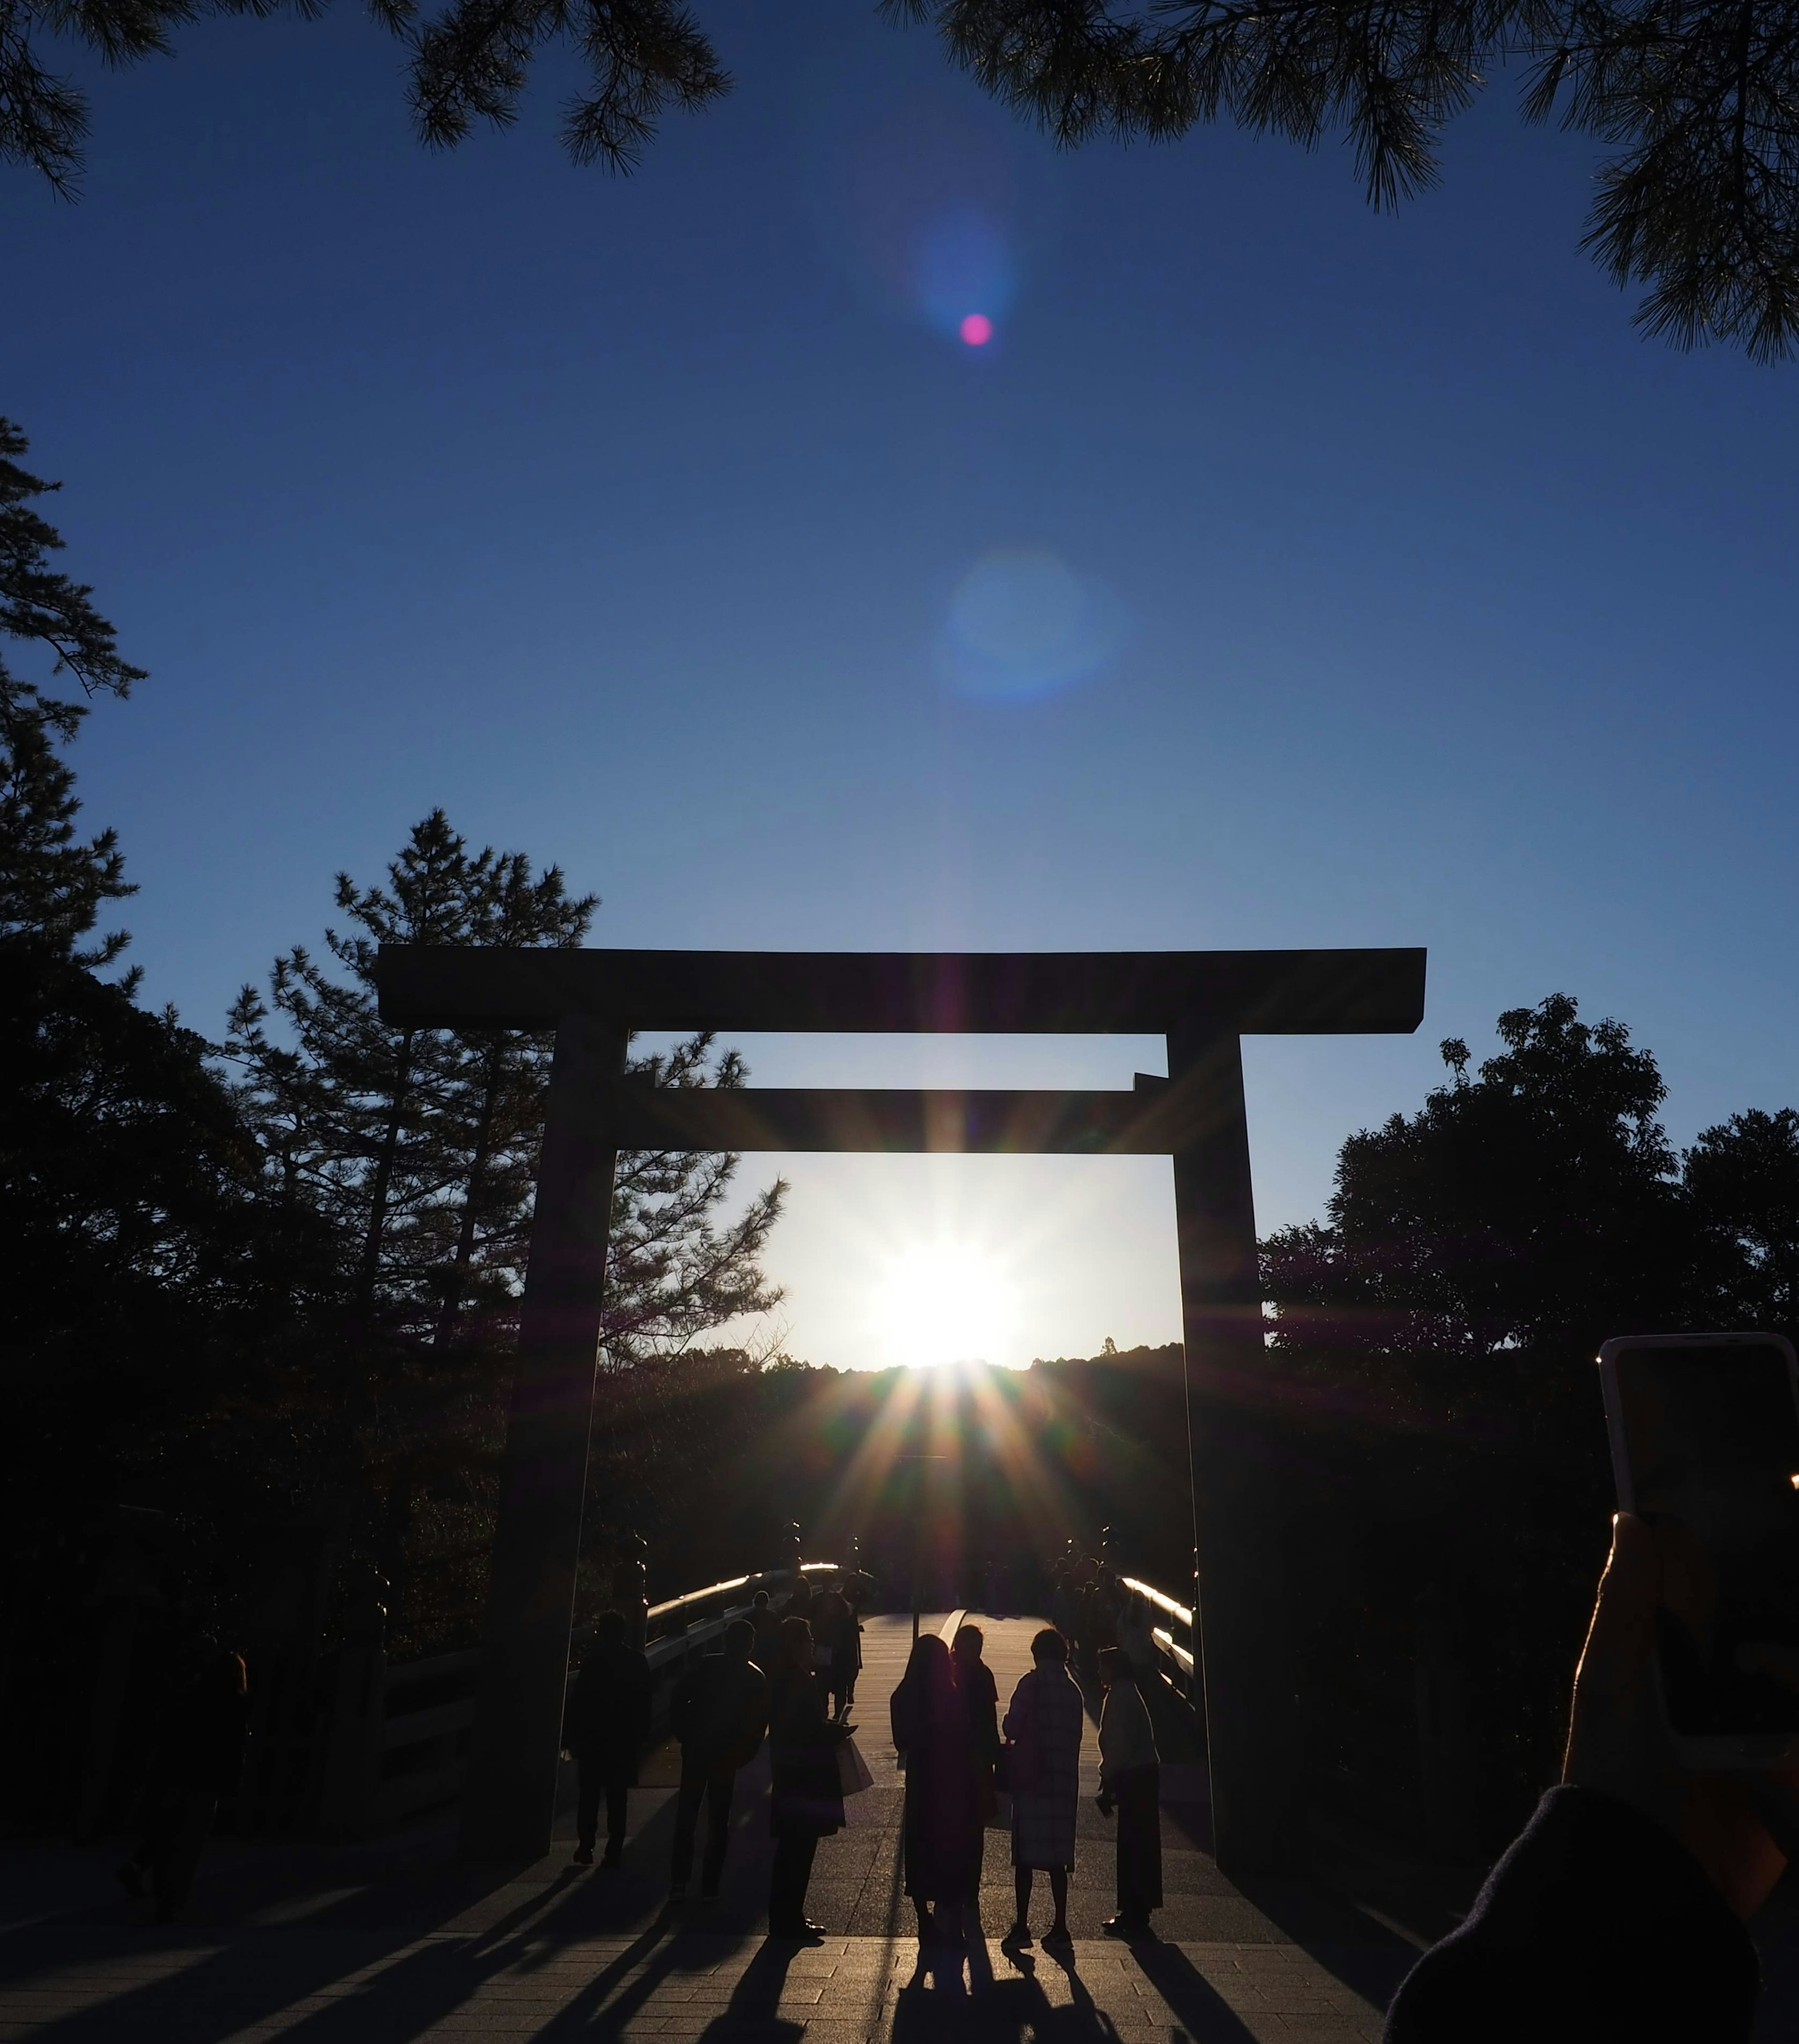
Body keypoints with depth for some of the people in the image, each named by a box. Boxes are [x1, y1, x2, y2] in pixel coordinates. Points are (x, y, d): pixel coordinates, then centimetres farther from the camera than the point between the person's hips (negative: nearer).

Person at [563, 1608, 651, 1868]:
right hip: (626, 1740, 3)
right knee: (617, 1799, 9)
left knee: (589, 1795, 10)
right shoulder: (638, 1661, 3)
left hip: (593, 1739, -3)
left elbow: (578, 1701, -14)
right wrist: (640, 1737, 15)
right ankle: (614, 1851, 6)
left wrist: (569, 1736, -7)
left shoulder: (595, 1660, -12)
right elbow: (644, 1705, 8)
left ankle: (586, 1847, 7)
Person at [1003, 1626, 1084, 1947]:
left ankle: (1022, 1926, 2)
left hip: (1031, 1779, -5)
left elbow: (1012, 1728, -12)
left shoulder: (1033, 1683, -8)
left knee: (1025, 1855, 1)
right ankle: (1060, 1926, 12)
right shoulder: (1073, 1690, 10)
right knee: (1057, 1858, 11)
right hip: (1064, 1781, 5)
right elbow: (1075, 1737, 13)